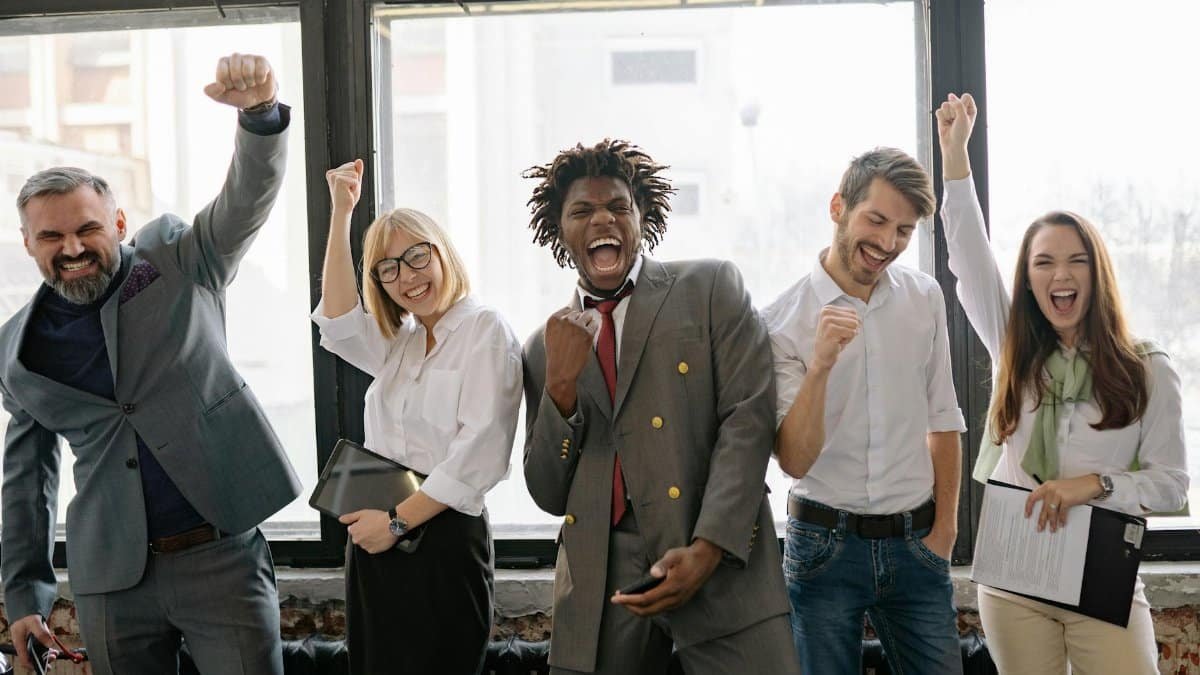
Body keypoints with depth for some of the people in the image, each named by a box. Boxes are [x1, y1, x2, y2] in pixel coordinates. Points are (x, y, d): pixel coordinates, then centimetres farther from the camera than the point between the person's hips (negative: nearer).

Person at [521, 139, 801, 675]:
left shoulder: (712, 288, 5)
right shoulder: (544, 347, 13)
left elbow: (748, 418, -4)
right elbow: (548, 495, 10)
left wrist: (708, 548, -14)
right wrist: (560, 385, -6)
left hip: (718, 561, -2)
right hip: (597, 584, 3)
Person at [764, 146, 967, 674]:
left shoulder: (925, 299, 3)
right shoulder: (783, 322, -9)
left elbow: (942, 421, 13)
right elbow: (794, 461, -14)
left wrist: (945, 527, 9)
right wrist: (819, 366, -27)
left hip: (915, 545, 3)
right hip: (825, 544, -3)